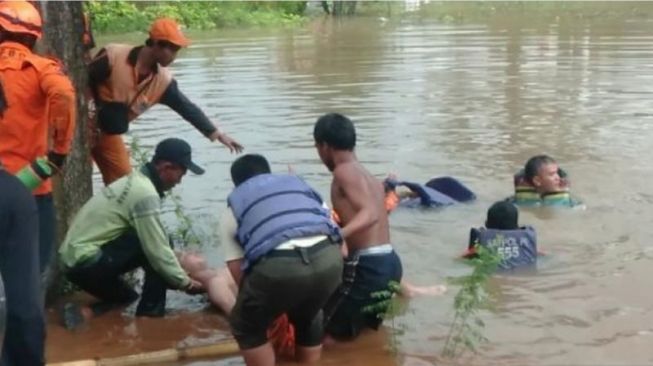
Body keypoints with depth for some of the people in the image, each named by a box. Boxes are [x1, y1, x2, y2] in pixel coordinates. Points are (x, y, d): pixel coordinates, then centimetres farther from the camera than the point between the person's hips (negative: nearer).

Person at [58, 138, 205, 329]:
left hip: (74, 258, 10)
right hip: (86, 262, -10)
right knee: (154, 251, -13)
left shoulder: (134, 181, 11)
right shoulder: (145, 194, -18)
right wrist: (185, 283, -4)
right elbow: (158, 251, -17)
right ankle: (150, 314, -6)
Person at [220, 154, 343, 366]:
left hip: (278, 265, -3)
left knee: (247, 328, 25)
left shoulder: (232, 211, 25)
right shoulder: (298, 183, 33)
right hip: (328, 257, 4)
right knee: (308, 318, 34)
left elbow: (239, 273, 18)